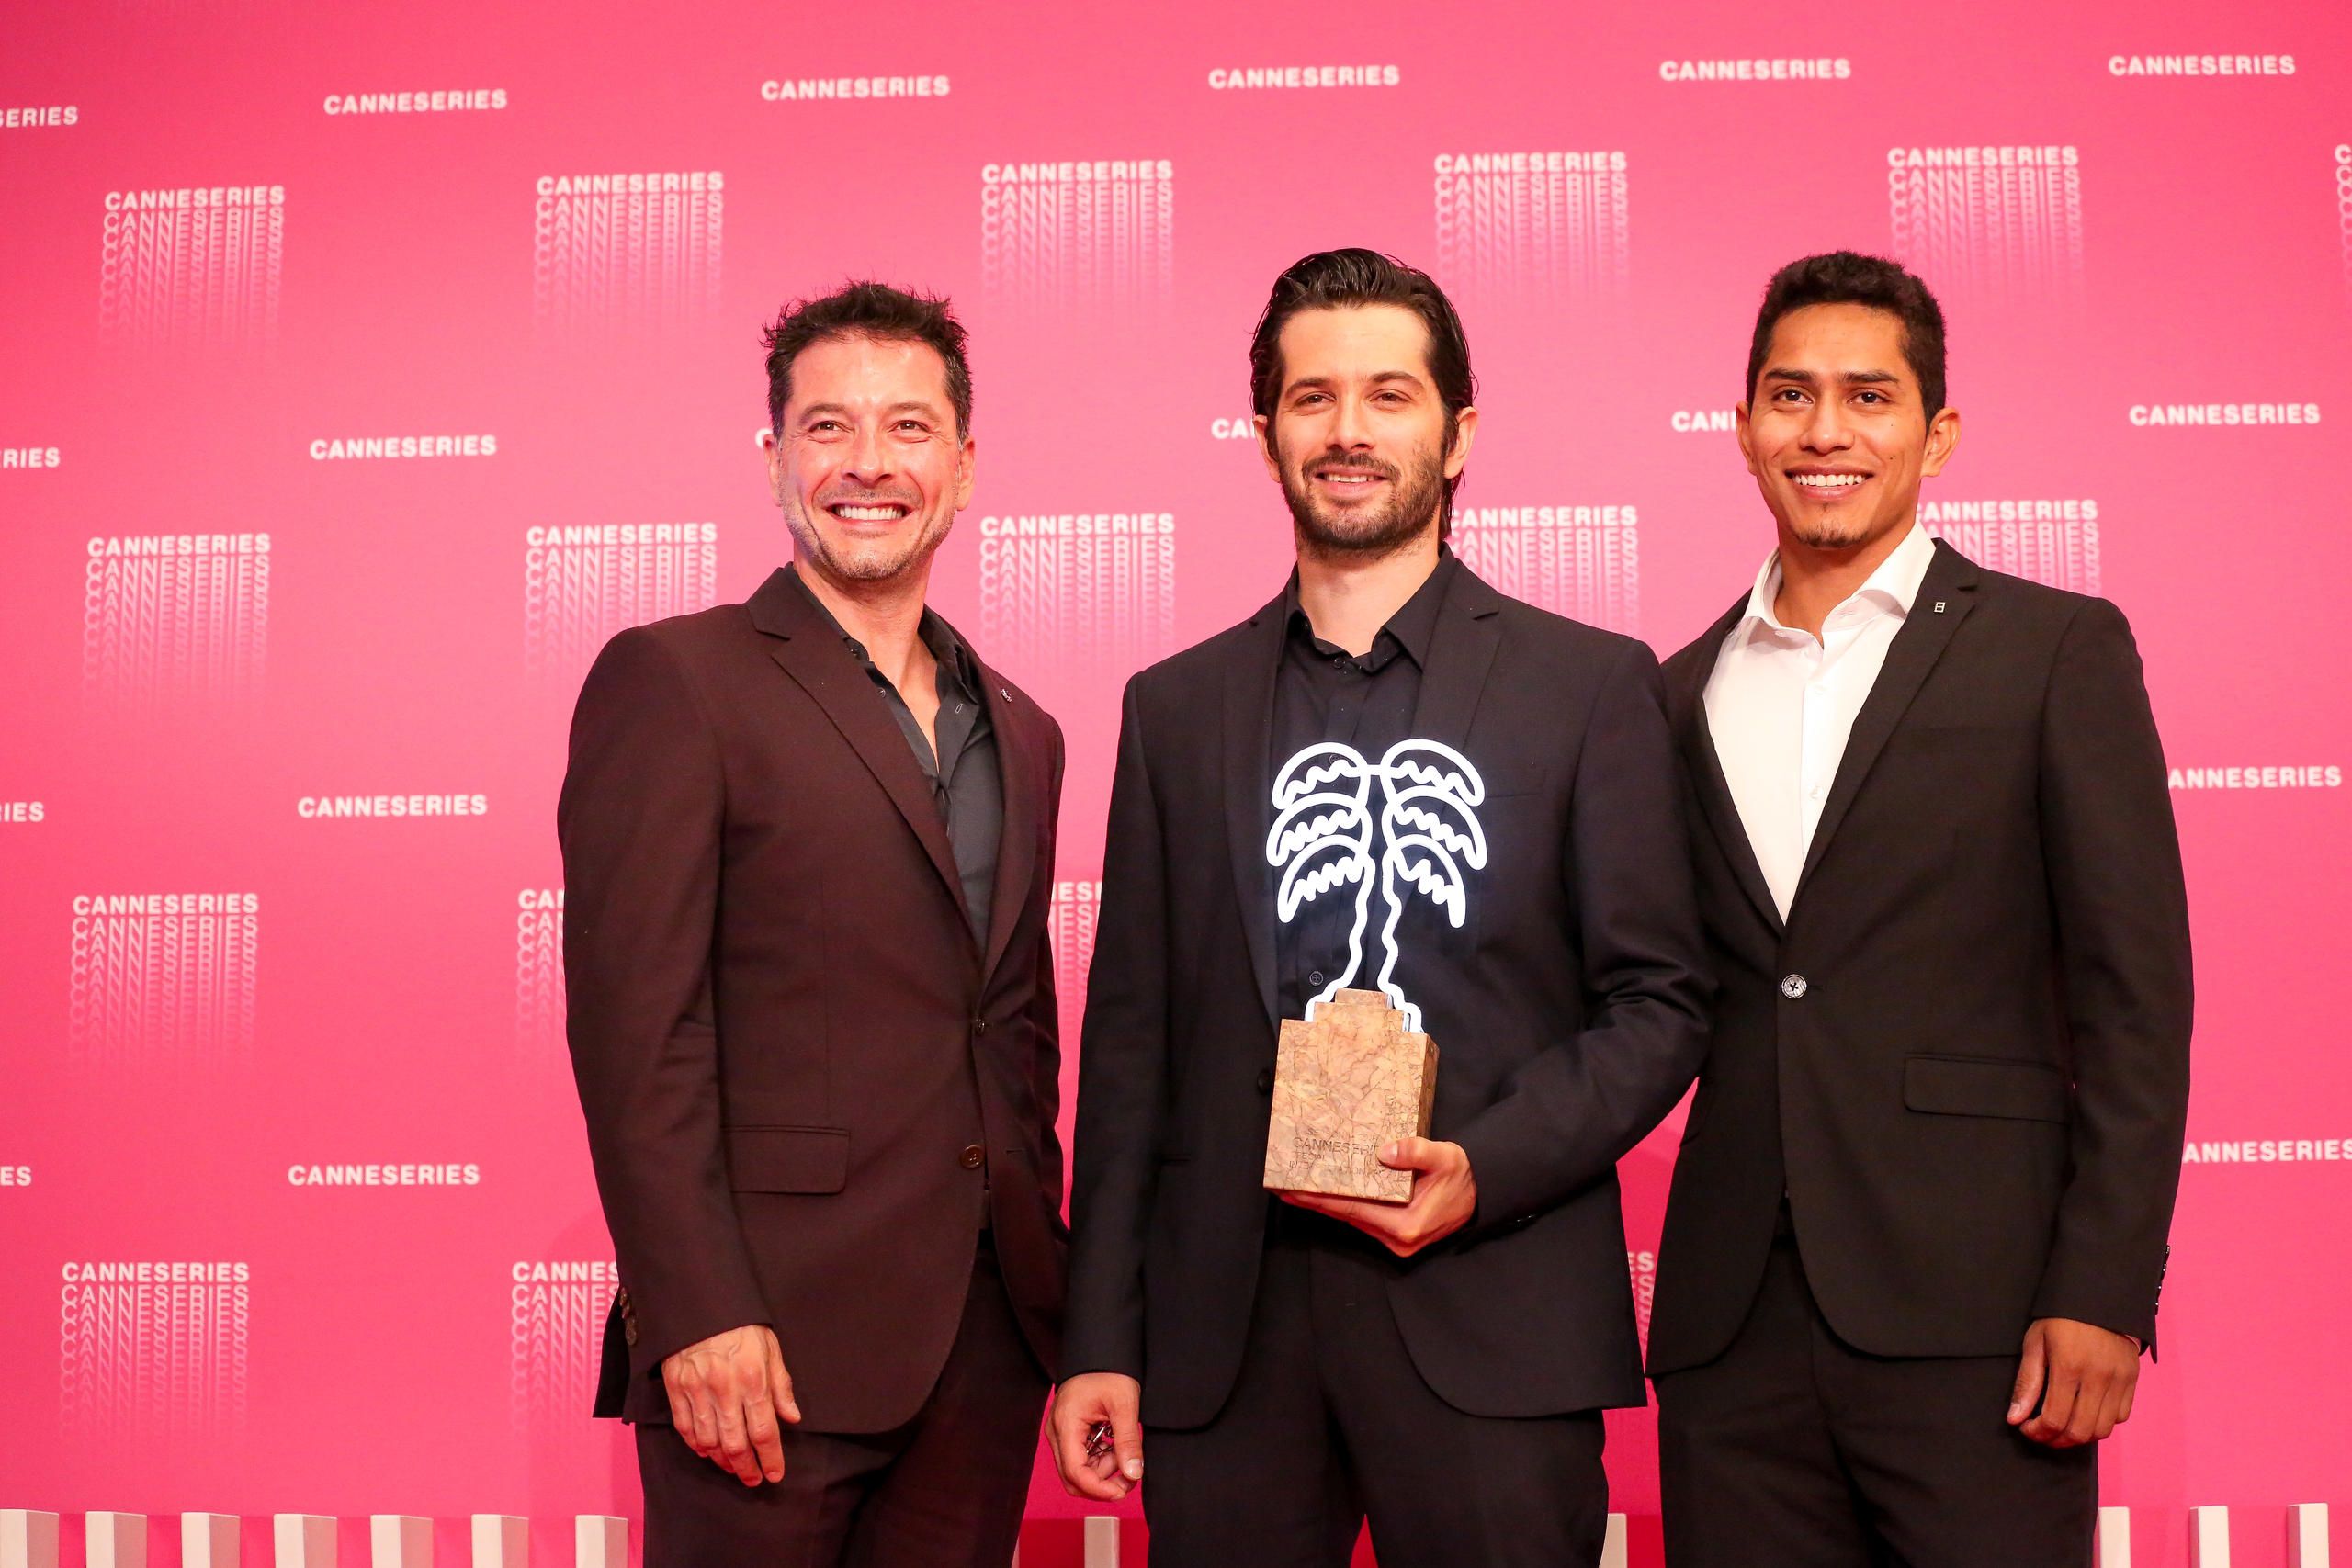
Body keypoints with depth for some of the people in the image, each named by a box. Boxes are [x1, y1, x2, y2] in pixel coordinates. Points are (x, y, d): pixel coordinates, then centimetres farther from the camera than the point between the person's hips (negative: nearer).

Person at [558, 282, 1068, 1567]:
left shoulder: (1019, 733, 15)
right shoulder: (672, 681, -4)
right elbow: (636, 1025, -11)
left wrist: (1048, 1272, 12)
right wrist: (695, 1316, -16)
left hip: (989, 1339, 6)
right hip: (772, 1334, -5)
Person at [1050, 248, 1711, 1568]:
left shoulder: (1591, 684, 4)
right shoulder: (1177, 705, 11)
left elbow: (1658, 1003, 2)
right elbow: (1131, 1034, 9)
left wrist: (1484, 1168, -13)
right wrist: (1100, 1339, 5)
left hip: (1488, 1313, -2)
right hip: (1223, 1322, 2)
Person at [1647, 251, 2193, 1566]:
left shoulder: (2056, 650, 2)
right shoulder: (1685, 693, 13)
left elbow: (2135, 998, -3)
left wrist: (2102, 1295, -9)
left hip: (1968, 1312, -3)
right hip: (1731, 1326, 3)